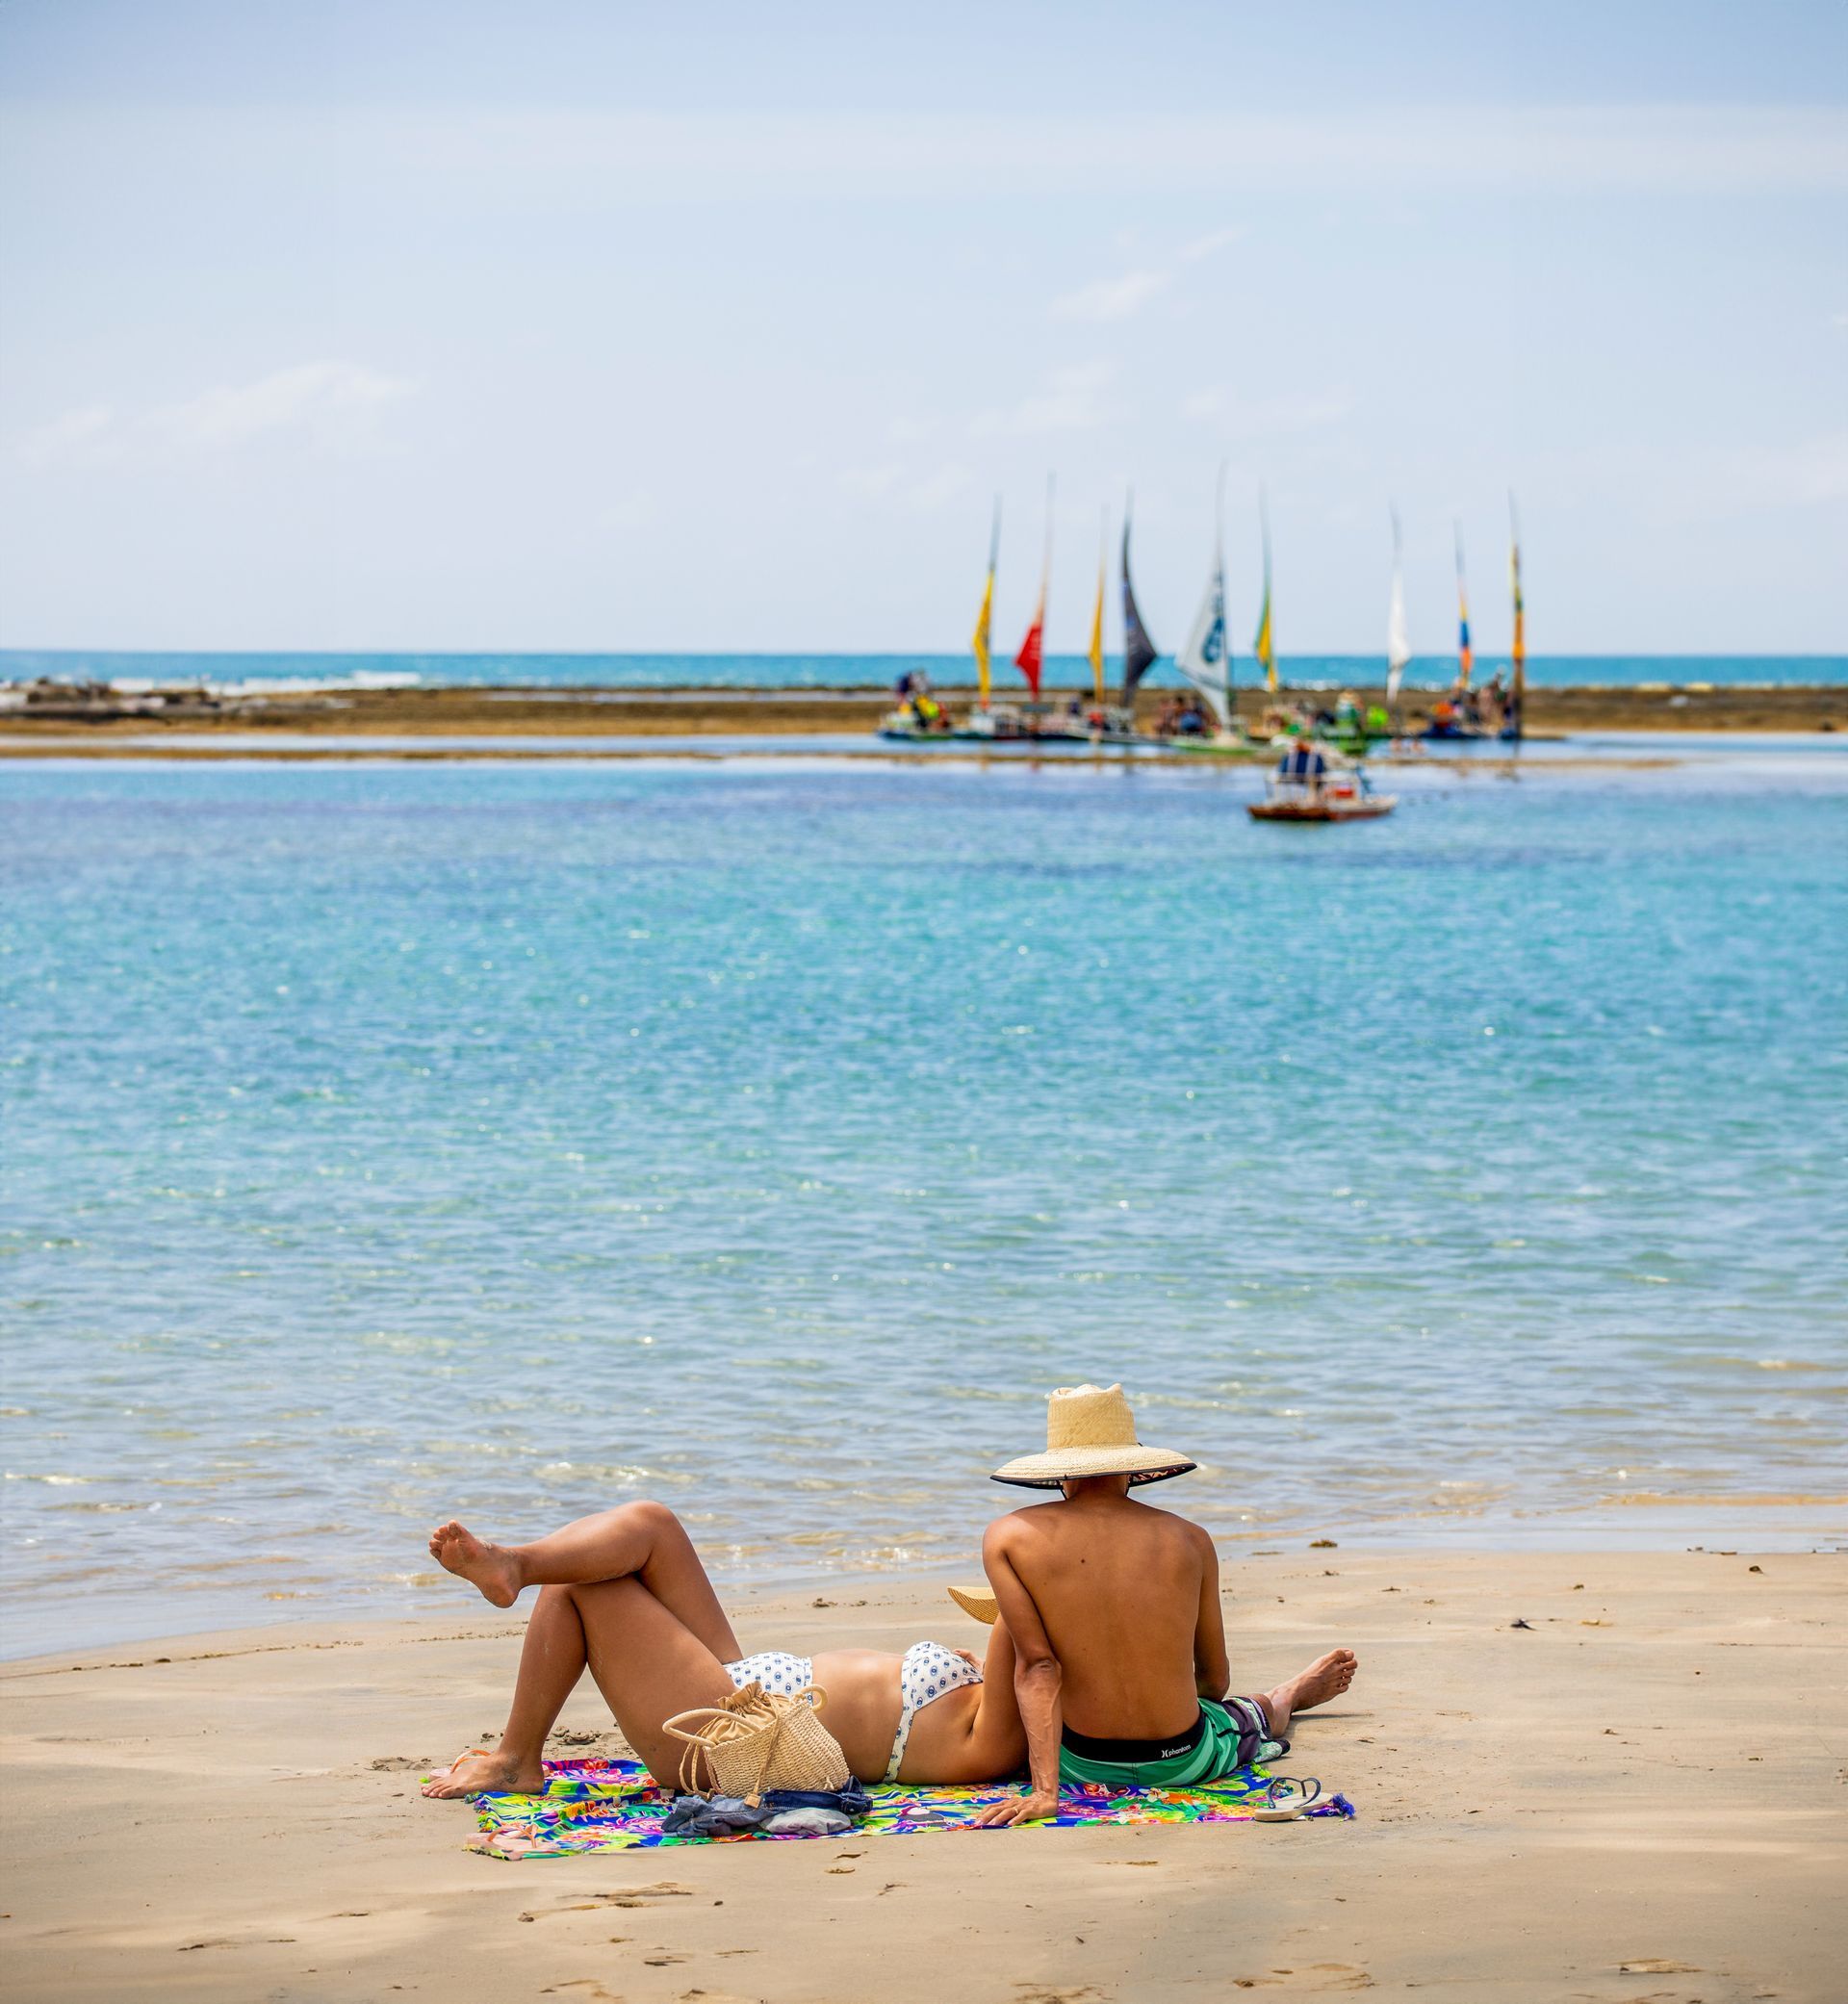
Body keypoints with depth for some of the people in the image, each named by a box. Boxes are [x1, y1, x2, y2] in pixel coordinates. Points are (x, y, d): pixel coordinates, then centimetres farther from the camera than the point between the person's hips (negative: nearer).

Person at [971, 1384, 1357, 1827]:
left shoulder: (1008, 1538, -11)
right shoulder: (1190, 1540, -5)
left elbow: (1037, 1667, -17)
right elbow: (1215, 1681, 5)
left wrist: (1044, 1789, -20)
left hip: (1083, 1764, -1)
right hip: (1184, 1763, 1)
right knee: (1262, 1709, 38)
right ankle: (1296, 1693, 73)